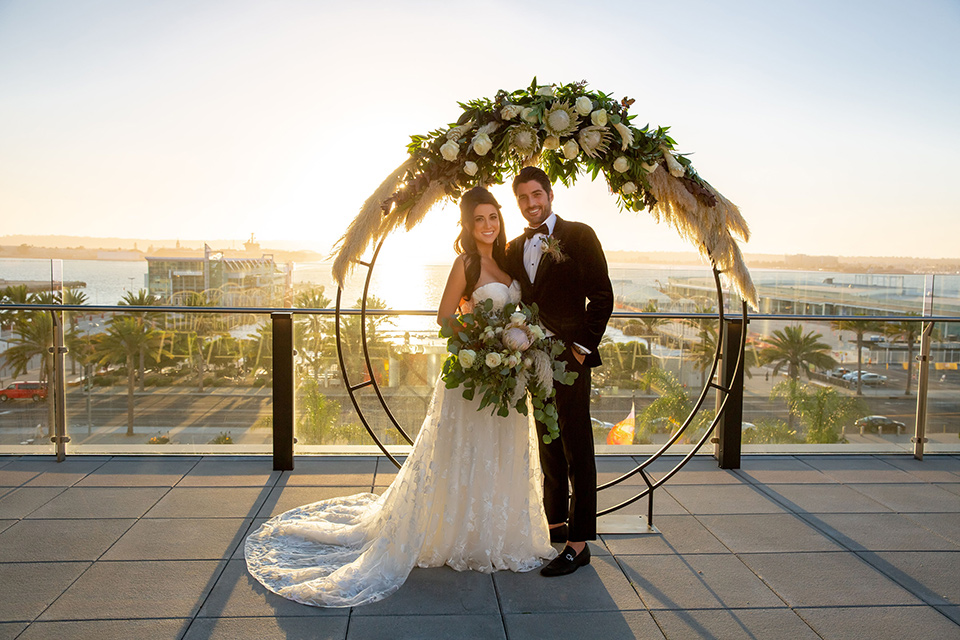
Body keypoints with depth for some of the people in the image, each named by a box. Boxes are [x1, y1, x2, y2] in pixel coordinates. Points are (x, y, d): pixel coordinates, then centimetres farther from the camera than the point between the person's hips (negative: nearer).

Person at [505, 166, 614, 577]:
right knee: (549, 447, 16)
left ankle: (578, 543, 4)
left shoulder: (579, 236, -3)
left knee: (577, 450, -3)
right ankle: (555, 523, 30)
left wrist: (583, 347, -11)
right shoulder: (514, 249, 14)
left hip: (569, 358, -6)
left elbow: (601, 295, -6)